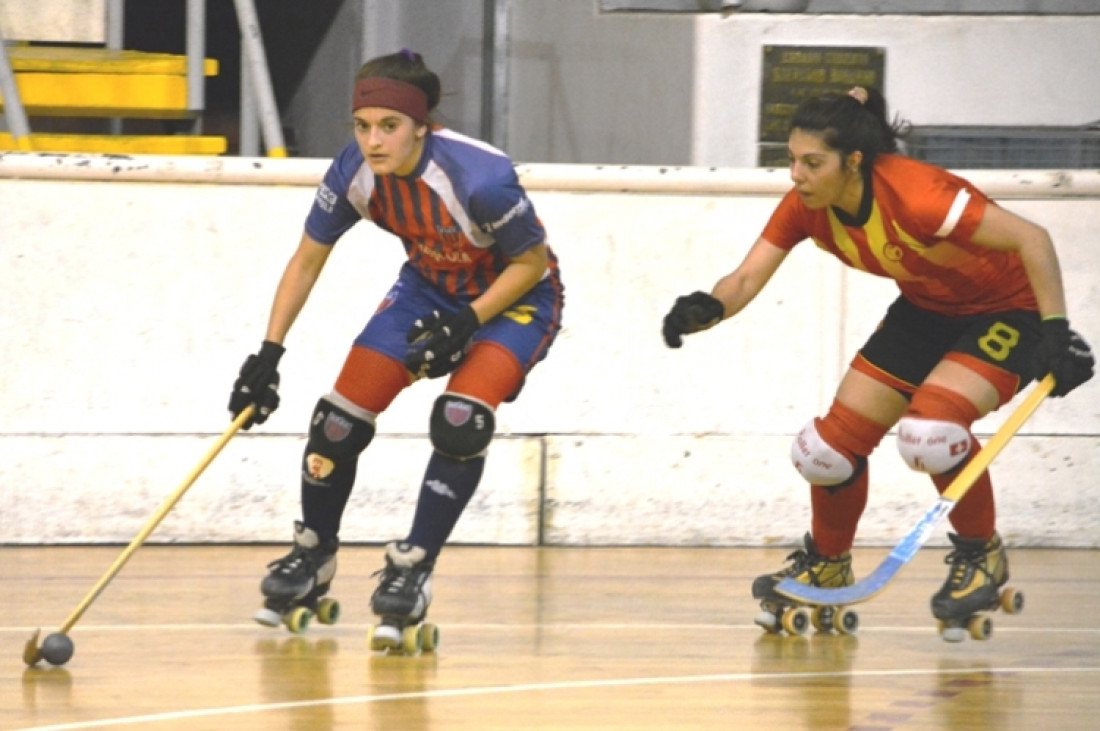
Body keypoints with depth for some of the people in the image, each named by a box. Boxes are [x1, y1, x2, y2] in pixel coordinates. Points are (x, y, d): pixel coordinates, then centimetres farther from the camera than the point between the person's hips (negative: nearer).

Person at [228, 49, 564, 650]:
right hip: (429, 287, 5)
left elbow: (531, 263, -19)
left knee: (460, 420, -28)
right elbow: (308, 259, -4)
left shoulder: (478, 179, -36)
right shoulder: (354, 173, -20)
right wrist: (268, 354, -8)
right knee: (340, 418, -3)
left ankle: (413, 570, -12)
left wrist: (465, 324, -26)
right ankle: (312, 560, 20)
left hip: (515, 296, -5)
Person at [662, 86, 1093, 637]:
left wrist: (1056, 331, -38)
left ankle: (980, 554, -3)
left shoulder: (914, 195, -35)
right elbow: (746, 280, -17)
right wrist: (707, 310, -40)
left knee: (931, 429, -31)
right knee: (832, 444, -1)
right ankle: (826, 565, 29)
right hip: (925, 312, 7)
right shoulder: (804, 207, -14)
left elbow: (1032, 239, -32)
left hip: (1006, 313, -7)